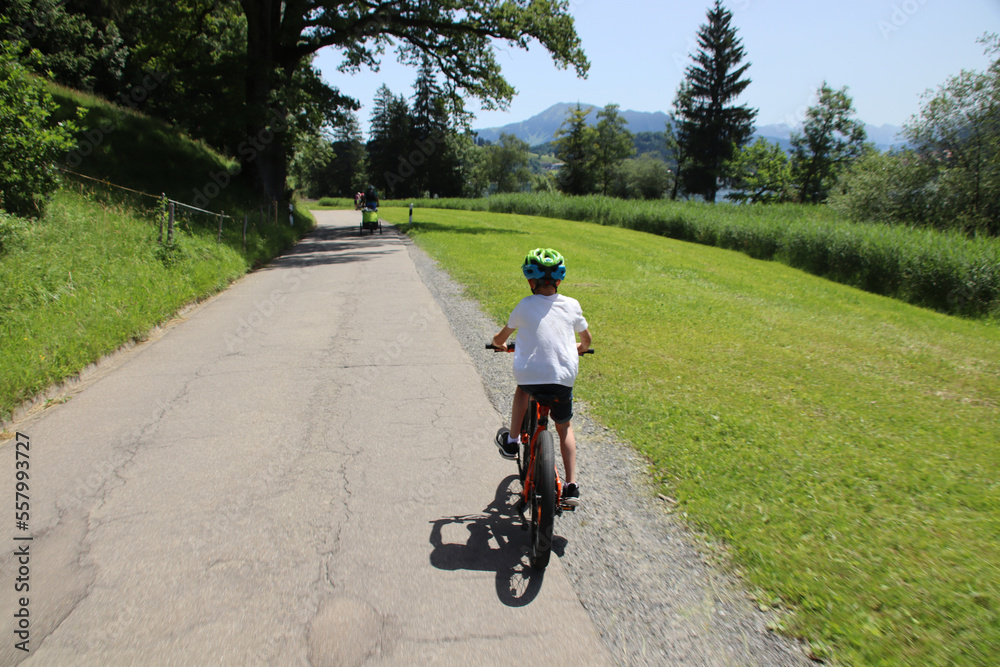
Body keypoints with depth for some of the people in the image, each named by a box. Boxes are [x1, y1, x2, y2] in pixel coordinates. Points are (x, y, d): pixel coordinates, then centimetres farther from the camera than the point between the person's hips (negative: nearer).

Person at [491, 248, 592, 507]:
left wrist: (499, 343, 36)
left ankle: (512, 441, 32)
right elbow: (586, 339, 21)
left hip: (529, 374, -1)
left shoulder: (525, 305, 0)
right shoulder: (572, 305, 6)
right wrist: (579, 349, 43)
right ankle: (571, 485, 16)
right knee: (564, 427, 23)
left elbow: (501, 337, 13)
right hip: (564, 378, 2)